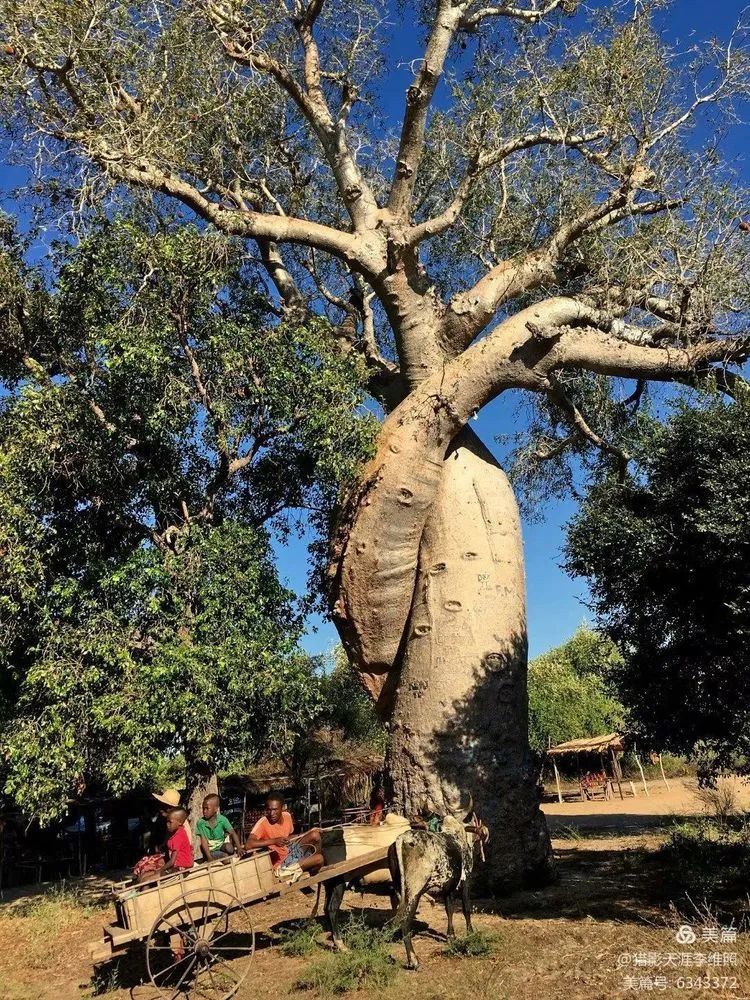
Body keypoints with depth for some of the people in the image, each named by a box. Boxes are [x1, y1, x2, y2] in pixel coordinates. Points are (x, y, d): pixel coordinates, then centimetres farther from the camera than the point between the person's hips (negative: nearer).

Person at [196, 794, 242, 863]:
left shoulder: (222, 820, -11)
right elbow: (204, 841, -13)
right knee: (225, 856, -29)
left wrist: (239, 848, -27)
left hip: (222, 846, 2)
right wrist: (209, 857, -23)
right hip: (210, 851, -2)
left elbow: (233, 833, -13)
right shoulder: (200, 823, -12)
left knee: (229, 847, -31)